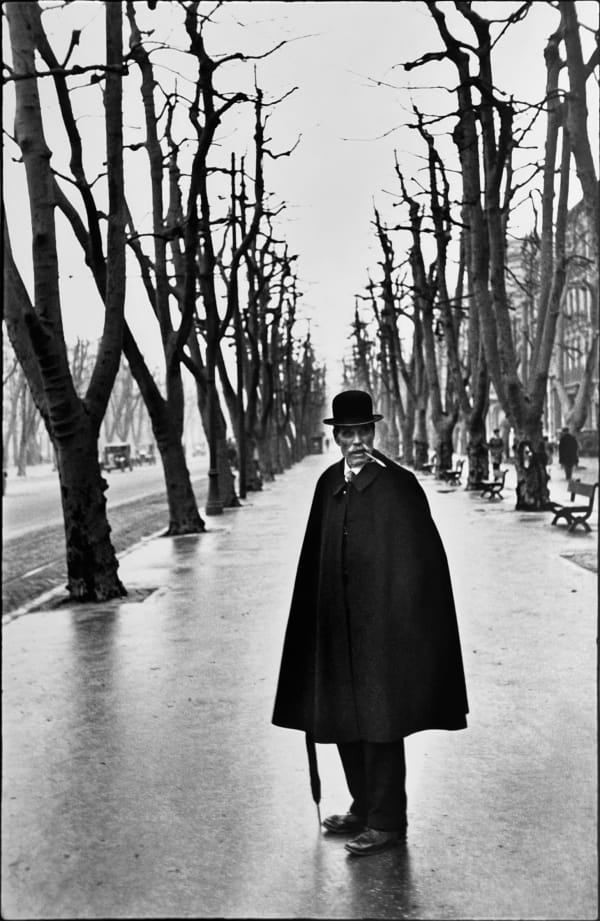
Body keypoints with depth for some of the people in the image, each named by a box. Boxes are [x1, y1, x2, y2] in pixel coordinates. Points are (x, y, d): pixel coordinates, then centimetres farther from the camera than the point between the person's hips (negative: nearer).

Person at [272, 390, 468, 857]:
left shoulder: (398, 484, -10)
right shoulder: (329, 483, 7)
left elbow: (420, 556, -11)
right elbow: (317, 556, 11)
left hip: (383, 623, -6)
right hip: (338, 624, 6)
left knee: (379, 720, 2)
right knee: (344, 720, 14)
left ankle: (387, 821, 17)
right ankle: (365, 807, 32)